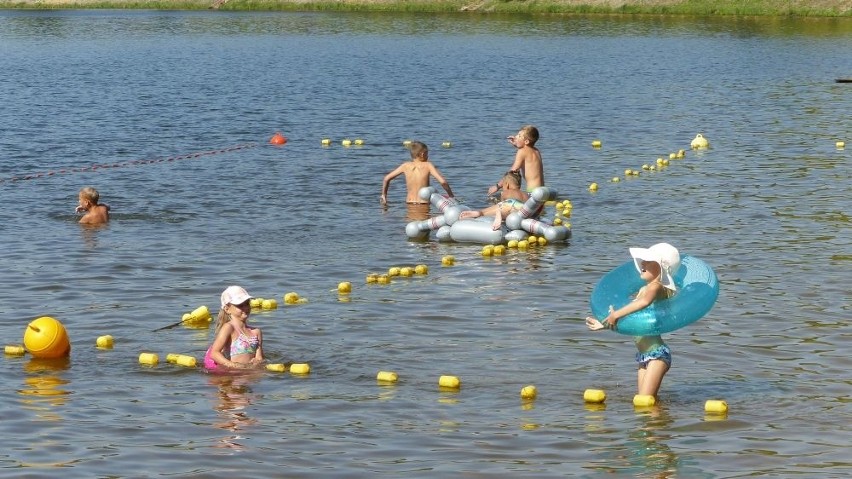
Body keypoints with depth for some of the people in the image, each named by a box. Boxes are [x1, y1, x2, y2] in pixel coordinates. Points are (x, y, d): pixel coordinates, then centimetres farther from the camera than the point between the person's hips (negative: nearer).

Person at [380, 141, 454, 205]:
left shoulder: (406, 166, 6)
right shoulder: (428, 165, -4)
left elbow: (386, 178, 10)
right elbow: (443, 182, -12)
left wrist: (384, 194, 23)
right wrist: (451, 196, 0)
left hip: (409, 202, 4)